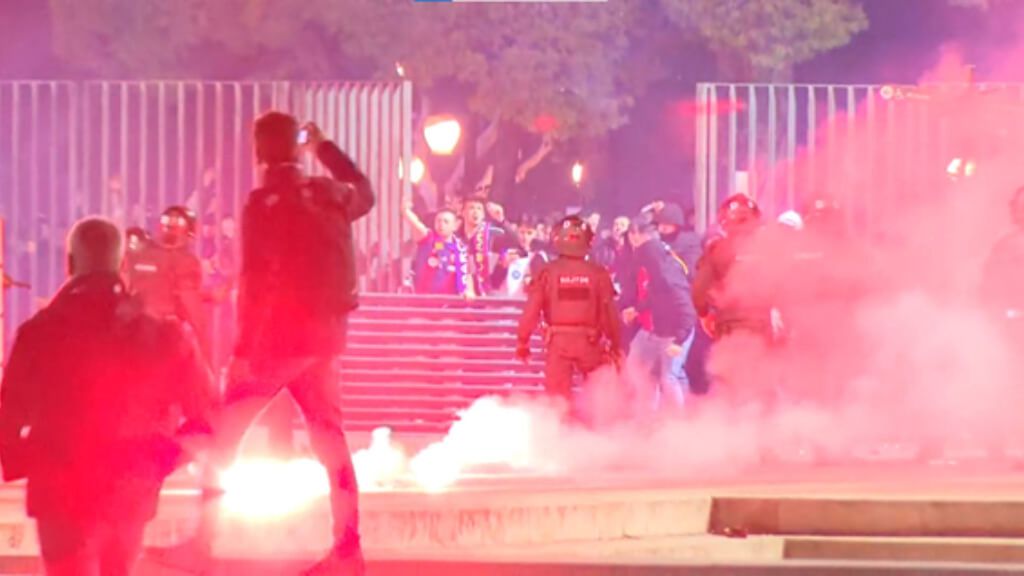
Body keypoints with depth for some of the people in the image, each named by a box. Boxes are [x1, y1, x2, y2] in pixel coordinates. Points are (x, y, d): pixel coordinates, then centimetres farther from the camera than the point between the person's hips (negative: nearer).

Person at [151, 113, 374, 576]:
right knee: (329, 439, 10)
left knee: (226, 434, -1)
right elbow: (364, 193, 31)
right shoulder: (330, 194, 6)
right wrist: (324, 147, 36)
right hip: (323, 334, 6)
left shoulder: (263, 203, -12)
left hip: (278, 333, -6)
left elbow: (254, 279, -16)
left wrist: (245, 346, -14)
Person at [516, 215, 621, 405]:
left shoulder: (548, 272, -5)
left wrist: (523, 342, 5)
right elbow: (610, 312, -3)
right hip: (589, 342, 0)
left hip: (558, 340, 0)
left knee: (558, 393, 2)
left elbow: (532, 309, -5)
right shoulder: (598, 274, -4)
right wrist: (615, 345, 7)